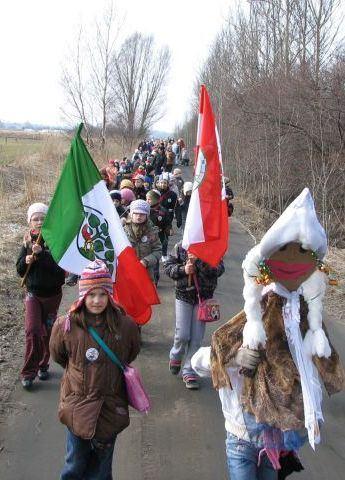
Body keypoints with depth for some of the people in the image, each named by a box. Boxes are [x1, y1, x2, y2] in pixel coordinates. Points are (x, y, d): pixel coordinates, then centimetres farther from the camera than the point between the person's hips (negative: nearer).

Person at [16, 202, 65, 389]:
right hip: (33, 293, 1)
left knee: (47, 332, 10)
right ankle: (28, 372, -1)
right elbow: (20, 270, 4)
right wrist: (26, 261, -16)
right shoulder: (28, 242, 0)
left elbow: (60, 268, -20)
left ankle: (43, 365, 31)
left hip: (52, 293, -1)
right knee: (32, 330, -11)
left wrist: (41, 254, -28)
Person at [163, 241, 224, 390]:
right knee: (182, 335, 0)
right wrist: (182, 270, -17)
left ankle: (189, 372, 17)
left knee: (197, 337, 3)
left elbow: (218, 269, -17)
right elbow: (167, 266, 1)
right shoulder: (180, 247, -2)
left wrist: (198, 260, -26)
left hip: (204, 297, 0)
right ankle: (175, 357, 32)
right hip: (183, 295, 0)